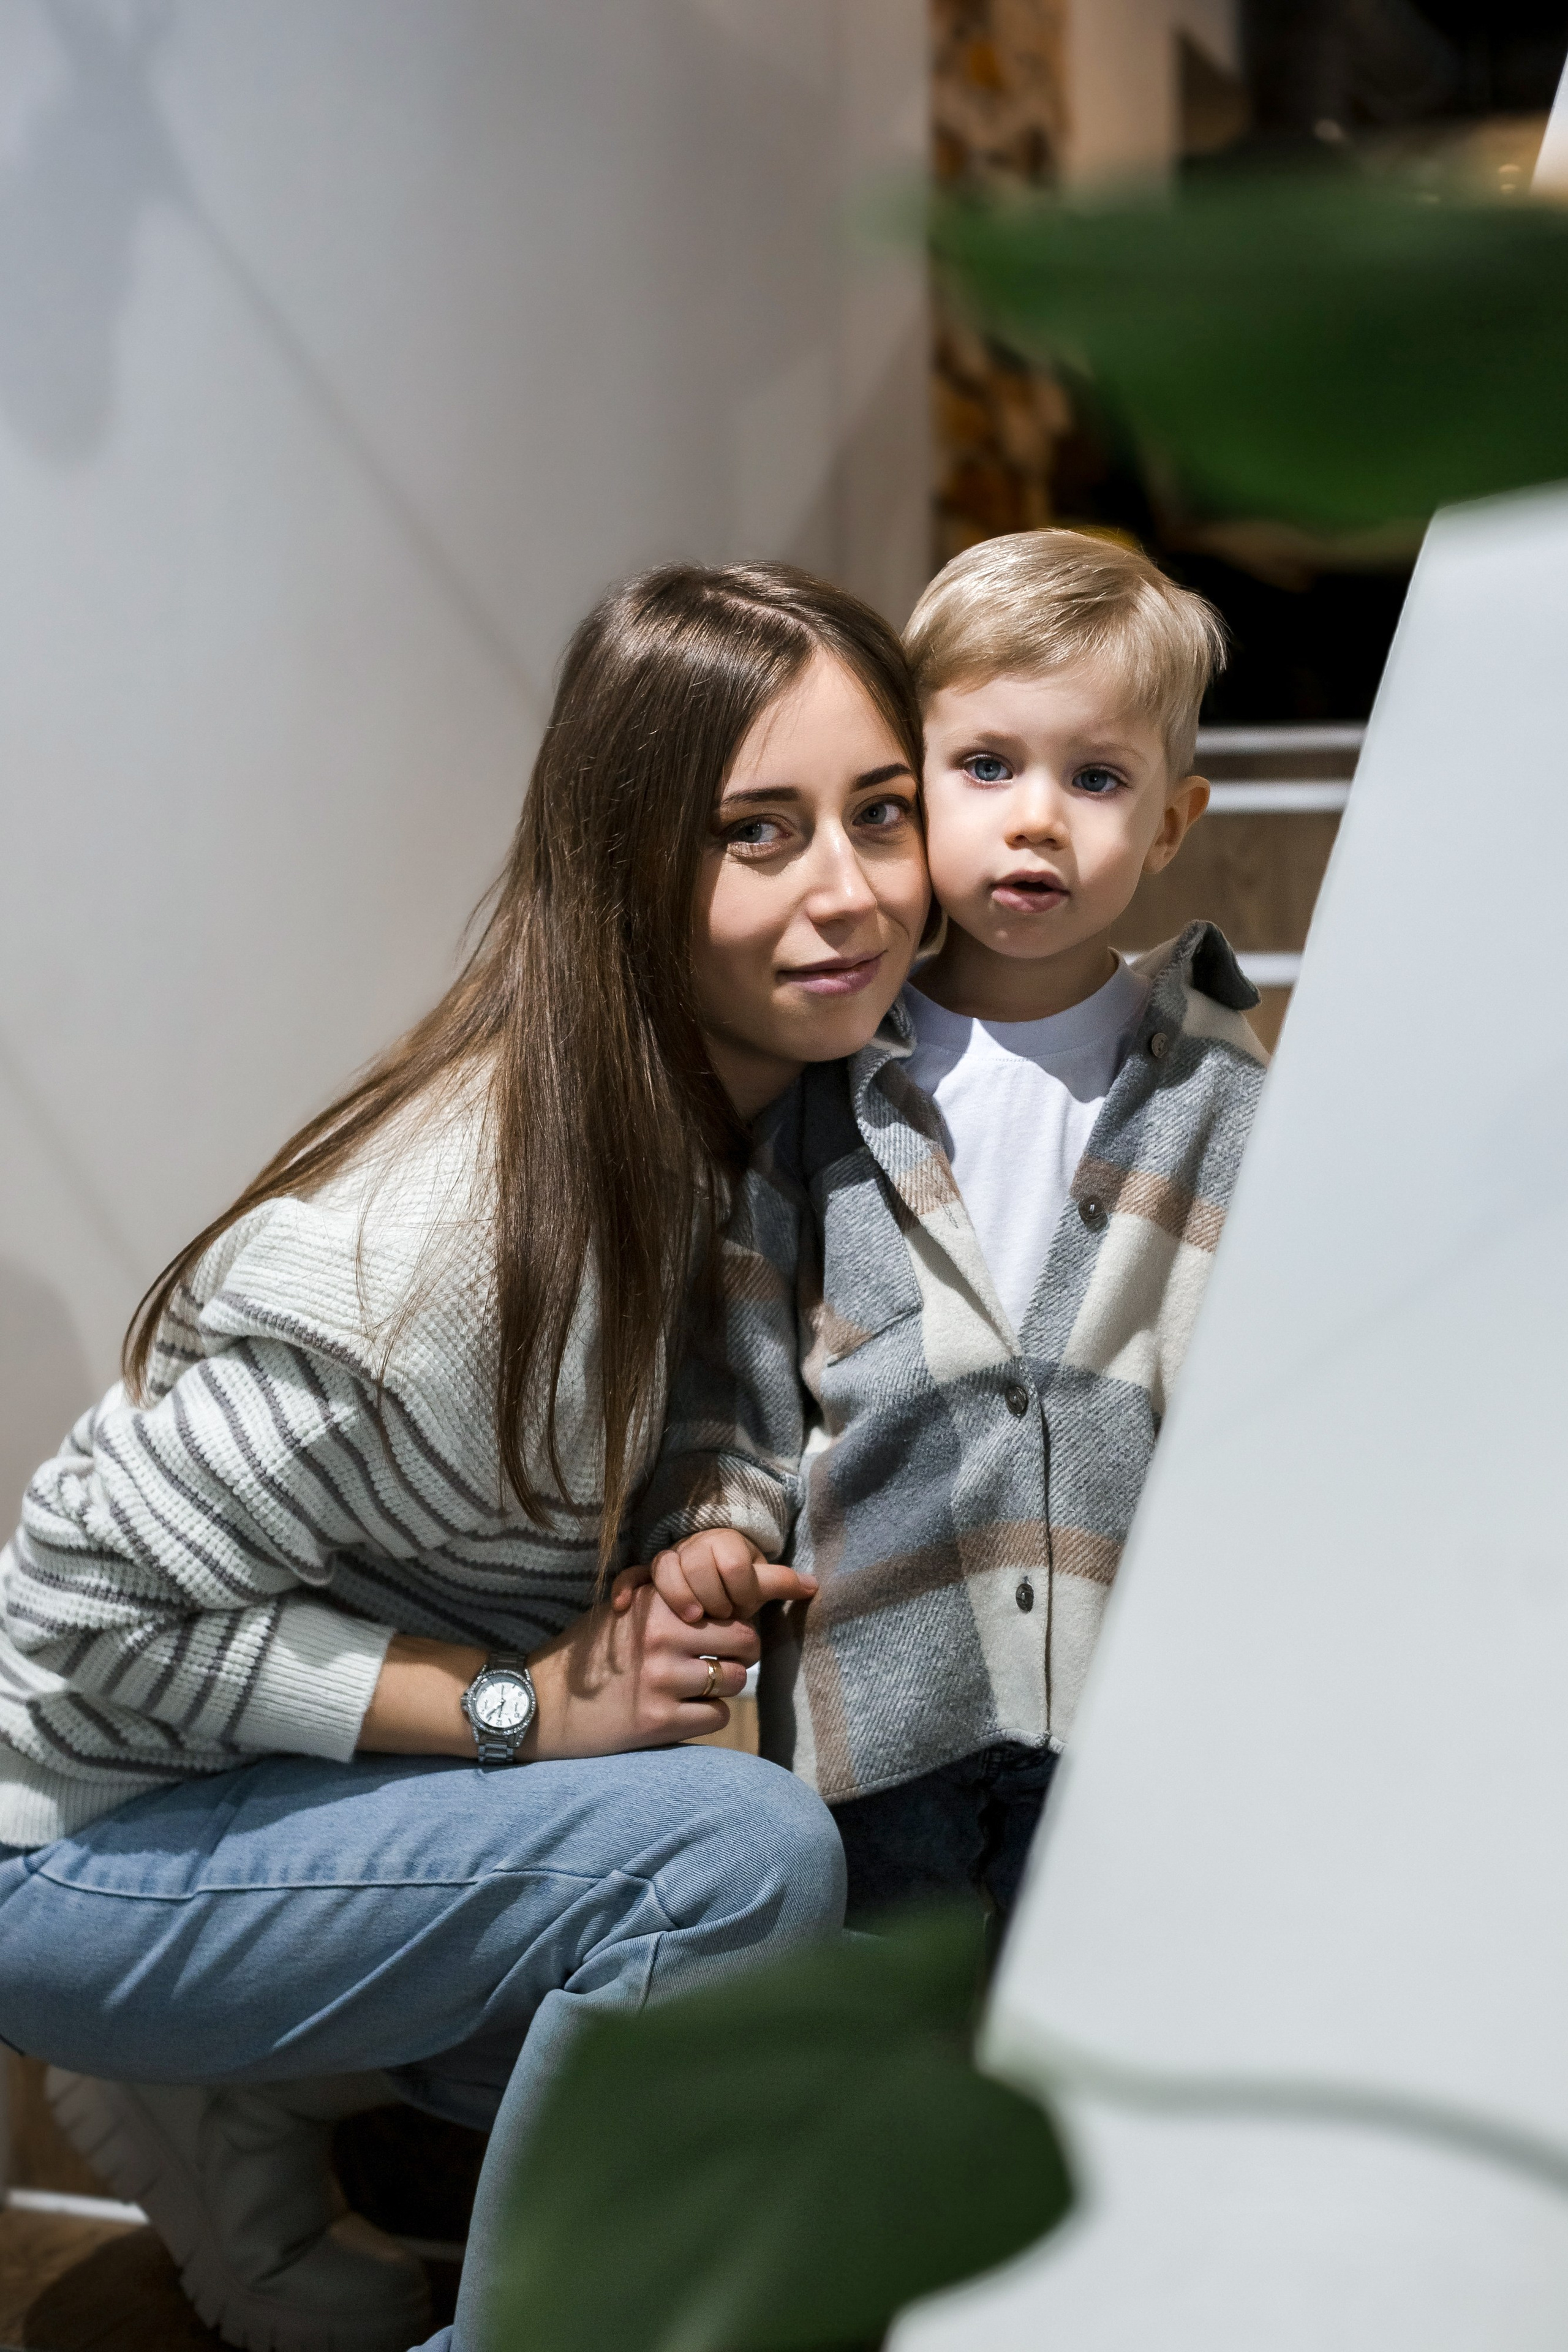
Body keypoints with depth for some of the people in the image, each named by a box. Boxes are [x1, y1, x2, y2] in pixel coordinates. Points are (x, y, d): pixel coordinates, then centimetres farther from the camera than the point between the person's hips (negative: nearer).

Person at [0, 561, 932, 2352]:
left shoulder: (757, 1119, -6)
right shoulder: (446, 1240, -32)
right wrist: (519, 1706, -26)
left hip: (357, 1794, 8)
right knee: (743, 1847, -26)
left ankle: (246, 2101, 14)